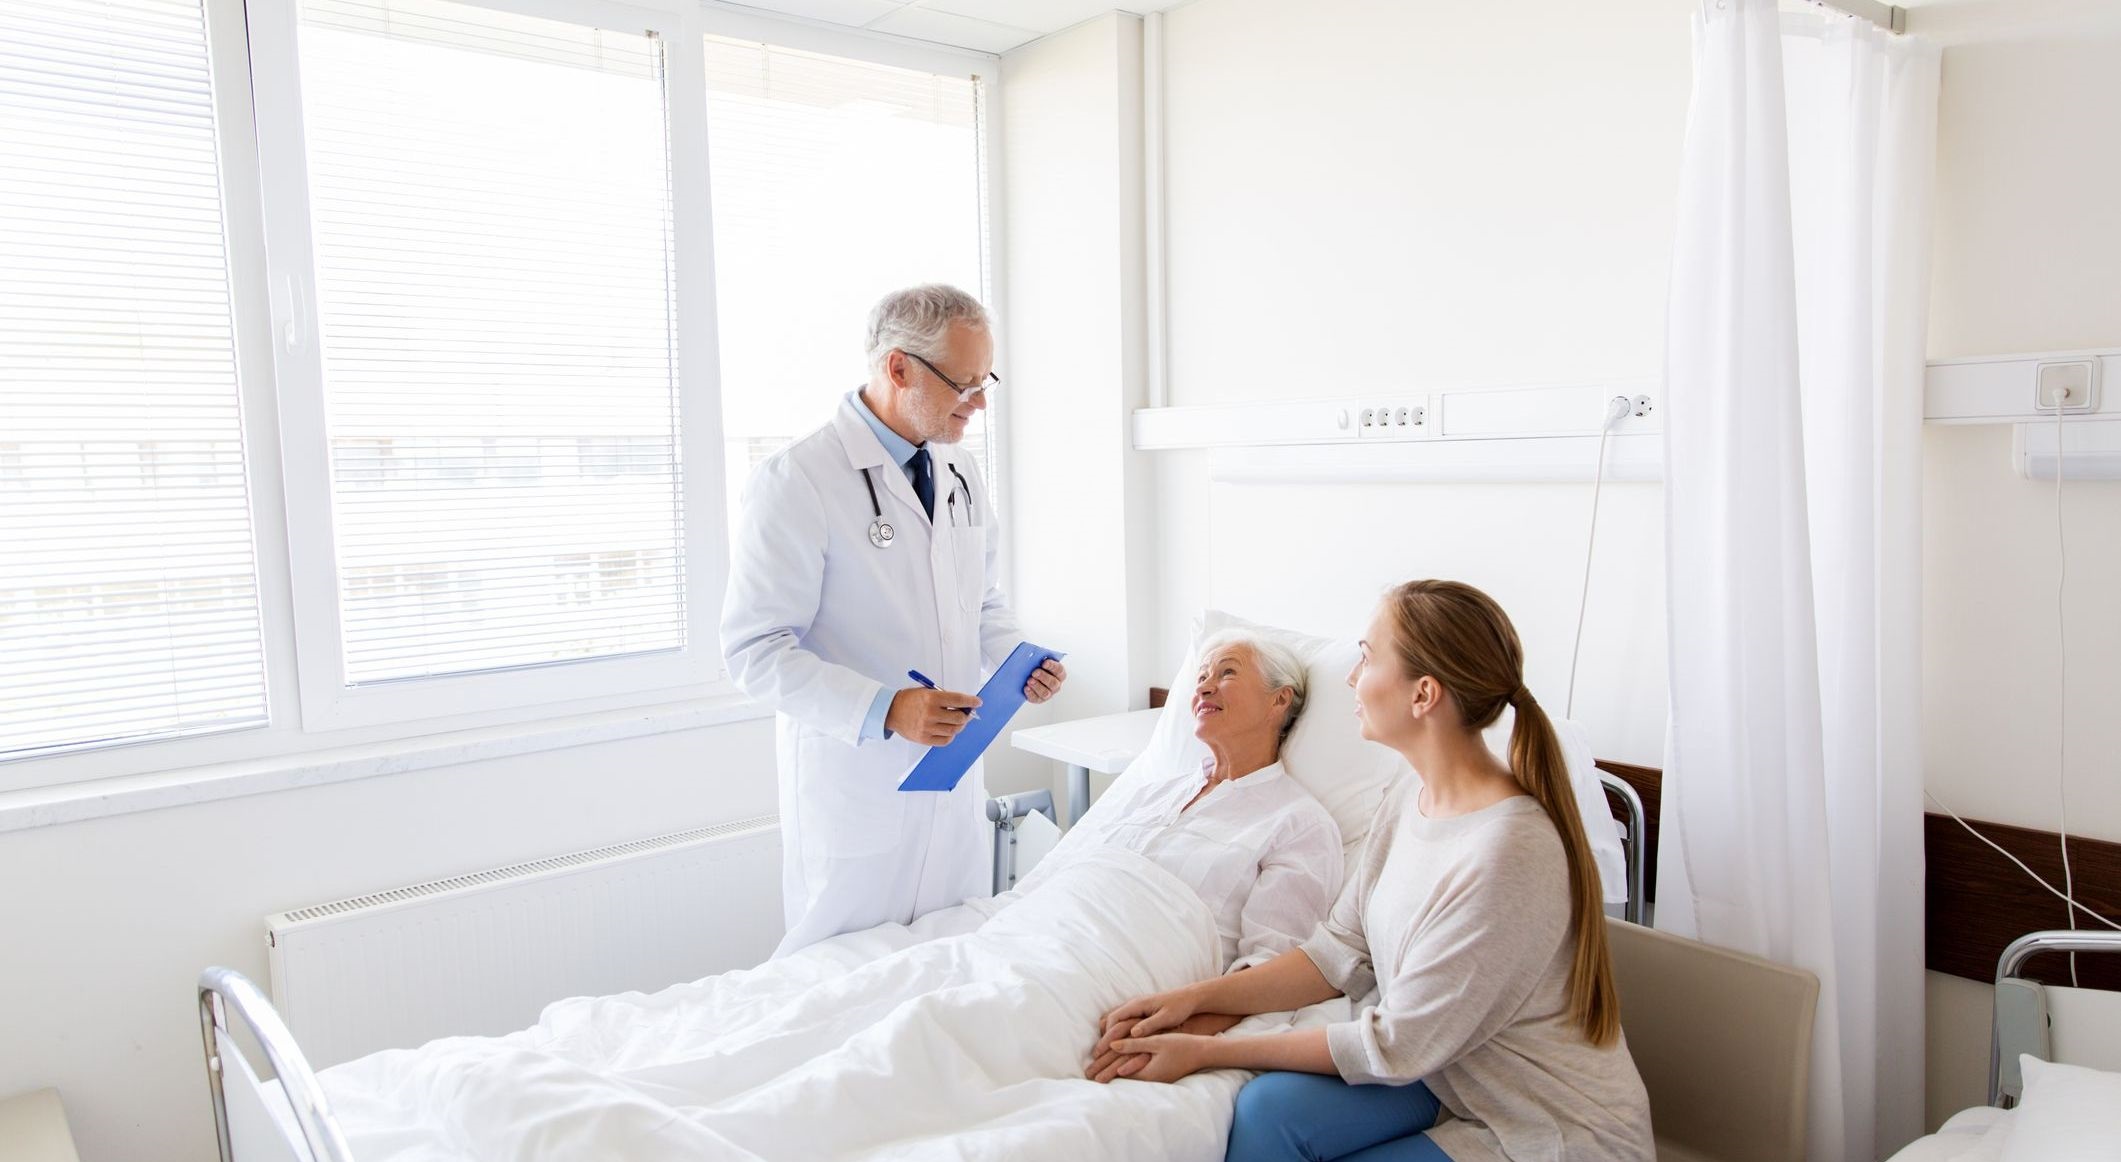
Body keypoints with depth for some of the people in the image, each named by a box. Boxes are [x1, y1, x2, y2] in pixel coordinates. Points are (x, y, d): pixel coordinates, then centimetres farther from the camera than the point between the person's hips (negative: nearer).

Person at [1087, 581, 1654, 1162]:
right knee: (1268, 1107, -17)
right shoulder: (1410, 797, -2)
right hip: (1444, 1070, 6)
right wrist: (1194, 998, -9)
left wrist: (1207, 1051, -17)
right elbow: (1340, 952, 2)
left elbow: (1396, 1046, -22)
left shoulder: (1505, 854, -29)